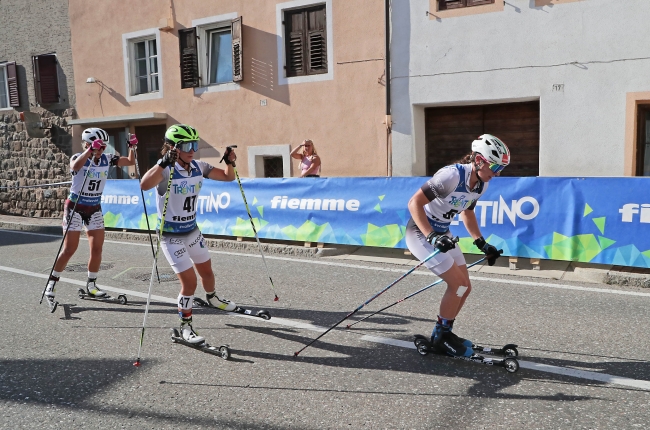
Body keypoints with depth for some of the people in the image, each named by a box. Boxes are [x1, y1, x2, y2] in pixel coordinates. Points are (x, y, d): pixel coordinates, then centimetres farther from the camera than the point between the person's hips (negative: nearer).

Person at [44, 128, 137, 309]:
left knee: (97, 249, 2)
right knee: (69, 249, -5)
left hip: (94, 209, 5)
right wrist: (91, 151, -47)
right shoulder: (79, 158, -16)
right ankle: (51, 283, 12)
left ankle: (91, 285, 17)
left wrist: (132, 147, -17)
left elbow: (131, 162, -1)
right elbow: (74, 167, -40)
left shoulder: (107, 159, -3)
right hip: (75, 208, -5)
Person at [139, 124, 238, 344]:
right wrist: (164, 162, -54)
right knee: (189, 281, -10)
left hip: (193, 231, 7)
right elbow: (145, 185, -44)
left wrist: (230, 162, -16)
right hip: (172, 236, -6)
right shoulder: (166, 170, -23)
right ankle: (185, 326, 10)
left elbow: (227, 177, 3)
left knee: (206, 270, 21)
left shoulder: (198, 167, -5)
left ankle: (212, 298, 53)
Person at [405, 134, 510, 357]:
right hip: (422, 232, -9)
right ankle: (441, 337, 8)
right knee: (458, 284, -10)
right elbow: (414, 203, -29)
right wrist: (432, 237, -35)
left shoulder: (481, 184, -1)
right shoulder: (452, 175, -28)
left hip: (441, 233, 9)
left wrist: (481, 243, 10)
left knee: (464, 287, 8)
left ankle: (443, 333, 25)